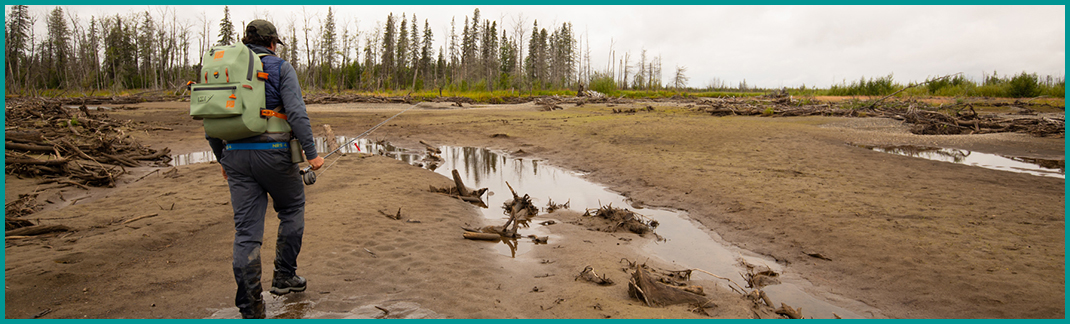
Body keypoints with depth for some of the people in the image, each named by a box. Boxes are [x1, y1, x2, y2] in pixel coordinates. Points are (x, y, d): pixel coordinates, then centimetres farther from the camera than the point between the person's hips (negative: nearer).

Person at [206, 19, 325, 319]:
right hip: (273, 154, -4)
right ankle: (284, 276, 23)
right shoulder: (280, 68, -1)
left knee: (246, 230, 4)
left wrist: (222, 159, 24)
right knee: (292, 210, 20)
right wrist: (311, 153, -11)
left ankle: (250, 308, 6)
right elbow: (297, 113, -14)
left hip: (236, 156, 4)